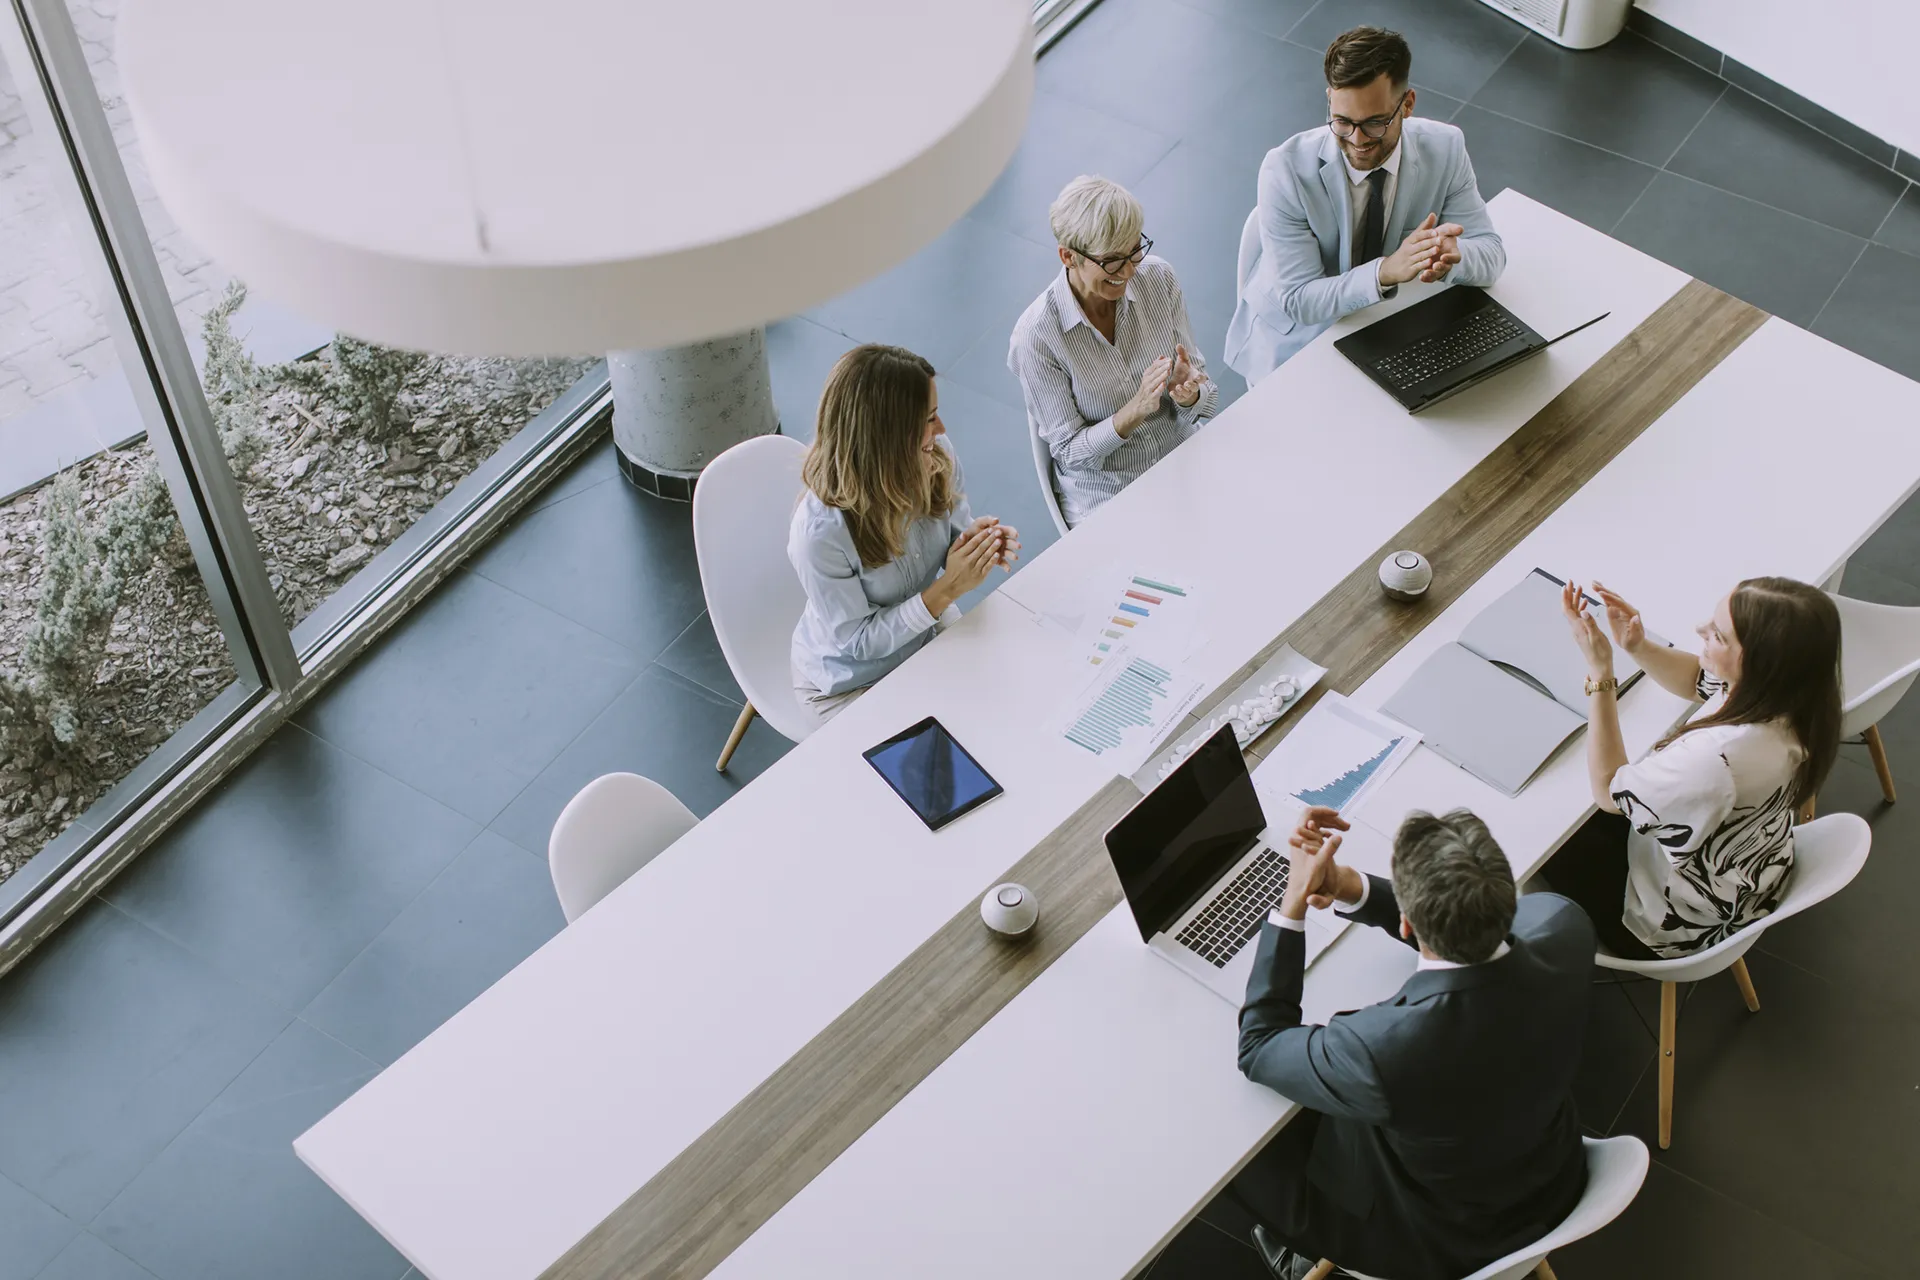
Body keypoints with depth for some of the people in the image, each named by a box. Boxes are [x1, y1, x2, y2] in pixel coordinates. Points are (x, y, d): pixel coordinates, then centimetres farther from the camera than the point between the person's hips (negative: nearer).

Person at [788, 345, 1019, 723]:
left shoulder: (937, 458, -20)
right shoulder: (819, 533, -36)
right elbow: (858, 642, -25)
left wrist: (979, 544, -23)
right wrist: (947, 590, -33)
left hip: (929, 629, 5)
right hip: (849, 684, -5)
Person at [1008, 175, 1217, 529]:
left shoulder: (1158, 278, -5)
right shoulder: (1036, 335, -18)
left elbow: (1206, 395, 2)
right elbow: (1069, 451, -11)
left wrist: (1189, 394, -22)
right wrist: (1136, 410, -28)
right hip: (1105, 497, -4)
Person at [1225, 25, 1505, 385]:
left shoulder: (1445, 149, -14)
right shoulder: (1285, 170, -24)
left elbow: (1492, 254, -9)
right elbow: (1298, 301, -23)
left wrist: (1451, 254, -34)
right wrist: (1386, 271, -40)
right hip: (1294, 337, -3)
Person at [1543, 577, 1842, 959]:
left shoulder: (1720, 757, -45)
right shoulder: (1784, 690, -21)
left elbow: (1607, 790, -26)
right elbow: (1695, 678, 4)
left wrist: (1599, 671, -30)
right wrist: (1638, 647, -15)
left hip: (1683, 924, -7)